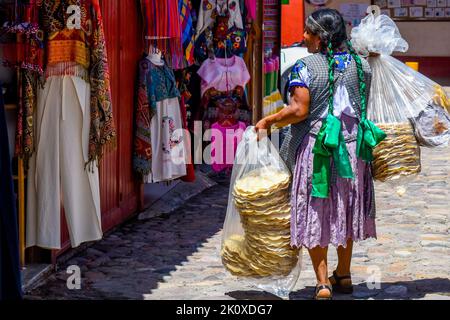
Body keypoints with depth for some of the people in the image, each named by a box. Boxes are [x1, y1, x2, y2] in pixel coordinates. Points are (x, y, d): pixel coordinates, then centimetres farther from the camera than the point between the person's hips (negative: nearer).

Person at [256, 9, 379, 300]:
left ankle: (323, 283, -1)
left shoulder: (305, 66, -12)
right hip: (352, 146, 5)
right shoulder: (361, 65, 3)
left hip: (315, 148, -5)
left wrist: (269, 121, -7)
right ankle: (344, 275, 30)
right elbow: (364, 106, 11)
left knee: (316, 214, 4)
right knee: (345, 212, 19)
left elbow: (299, 110, -19)